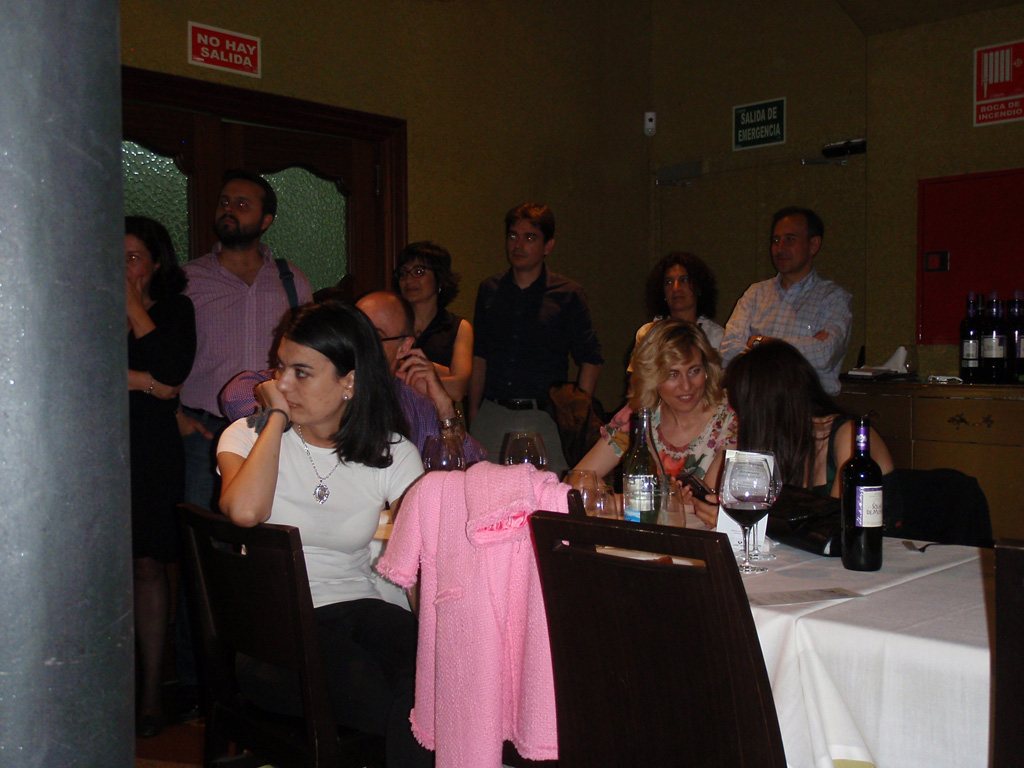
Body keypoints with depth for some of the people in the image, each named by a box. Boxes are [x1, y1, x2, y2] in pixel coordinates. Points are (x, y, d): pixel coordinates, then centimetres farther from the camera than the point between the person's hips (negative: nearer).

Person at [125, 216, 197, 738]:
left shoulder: (174, 309, 8)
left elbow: (172, 371, -9)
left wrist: (133, 305, -2)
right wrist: (141, 381, -7)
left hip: (152, 451, -1)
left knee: (147, 565, -3)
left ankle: (151, 690, 5)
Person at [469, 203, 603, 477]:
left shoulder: (568, 295, 2)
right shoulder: (489, 290, 12)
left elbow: (590, 360, 4)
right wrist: (473, 411, 10)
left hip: (544, 421, -3)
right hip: (491, 418, 3)